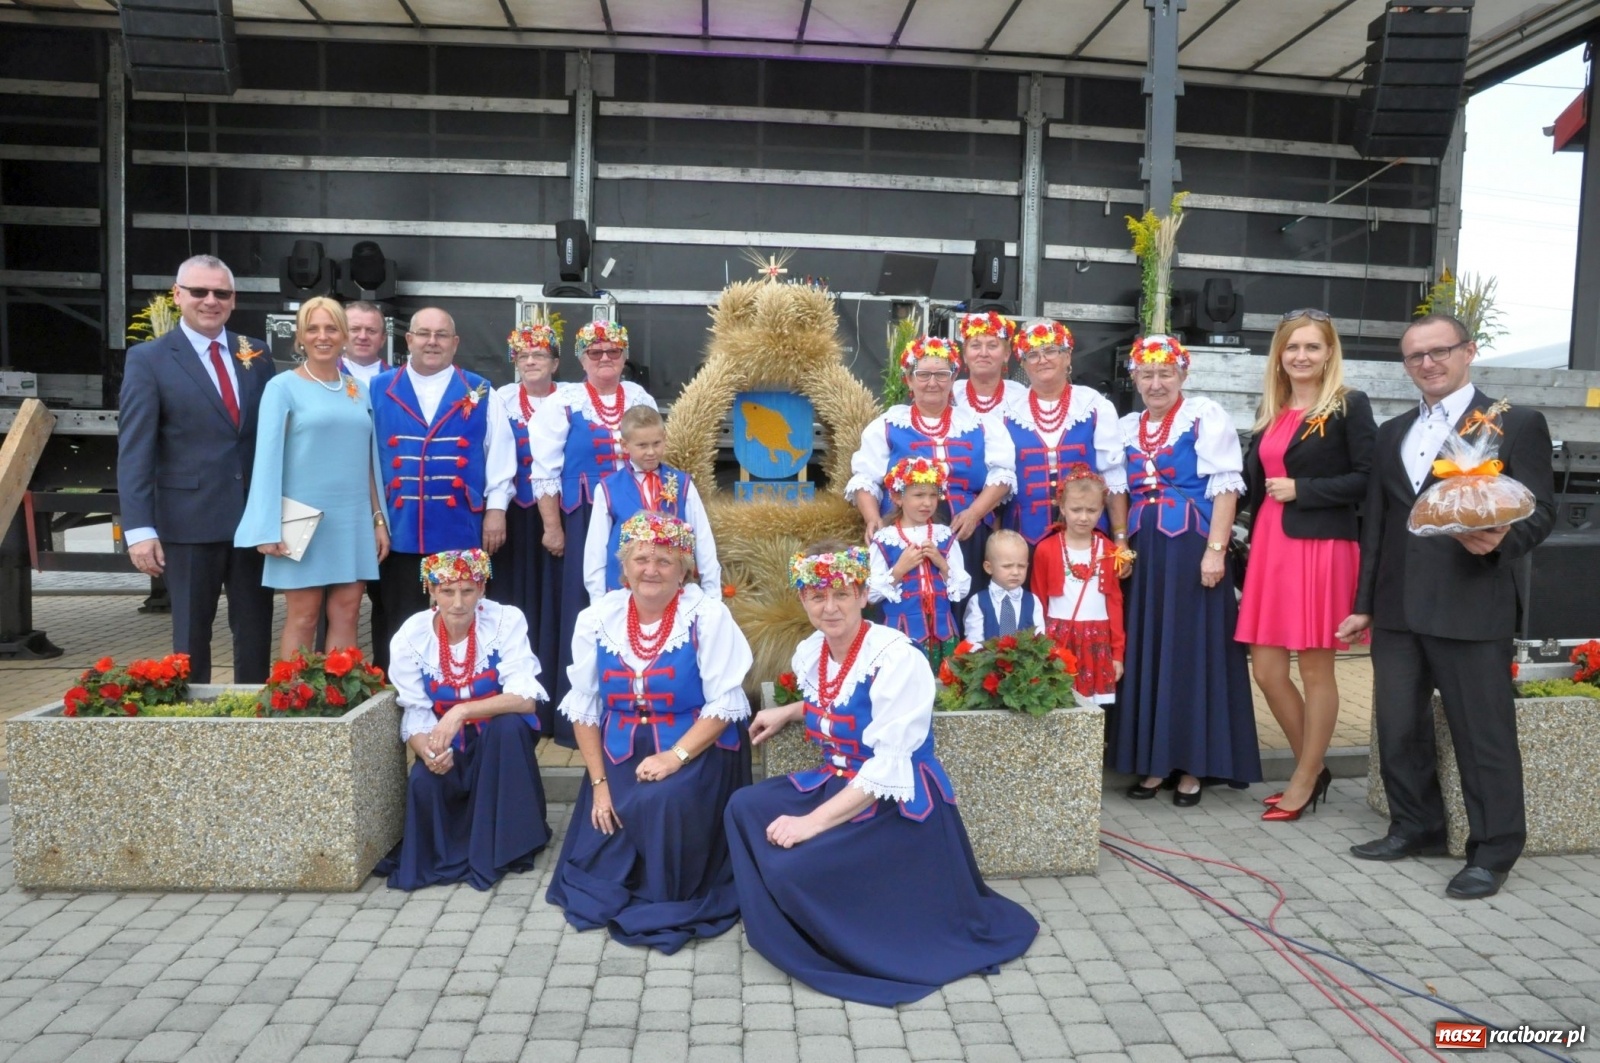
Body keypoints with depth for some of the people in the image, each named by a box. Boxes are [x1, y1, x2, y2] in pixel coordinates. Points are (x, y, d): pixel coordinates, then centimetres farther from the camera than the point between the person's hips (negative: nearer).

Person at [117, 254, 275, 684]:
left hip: (256, 515, 3)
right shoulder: (148, 359, -1)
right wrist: (139, 528, -14)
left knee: (255, 631, 10)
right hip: (190, 519, -3)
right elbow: (134, 452, -6)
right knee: (191, 633, 9)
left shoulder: (256, 353, 9)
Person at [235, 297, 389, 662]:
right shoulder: (283, 387, -2)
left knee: (346, 614, 5)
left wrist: (378, 518, 10)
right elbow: (268, 458, -6)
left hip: (353, 520, 4)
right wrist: (269, 528, -11)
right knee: (302, 617, 1)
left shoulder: (358, 391, 11)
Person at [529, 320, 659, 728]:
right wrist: (553, 527, -8)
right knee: (584, 614, -1)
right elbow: (545, 470, -3)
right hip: (585, 523, -3)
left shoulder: (640, 399, 9)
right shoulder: (564, 402, 0)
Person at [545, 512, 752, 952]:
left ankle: (670, 900, -5)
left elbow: (724, 704, -14)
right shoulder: (597, 619, 0)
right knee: (598, 856, -8)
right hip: (620, 753, 4)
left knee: (663, 802, -31)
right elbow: (583, 708, 3)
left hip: (695, 750, -3)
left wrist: (675, 757, -25)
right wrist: (599, 783, -5)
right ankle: (610, 888, 28)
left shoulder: (707, 615, -11)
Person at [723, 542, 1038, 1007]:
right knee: (745, 809, -8)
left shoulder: (897, 657, -22)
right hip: (837, 782, 8)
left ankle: (845, 946, 7)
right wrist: (788, 712, 11)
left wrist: (814, 821, -29)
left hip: (899, 804, -8)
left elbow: (889, 766, -27)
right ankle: (783, 930, 9)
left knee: (794, 864, -24)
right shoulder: (809, 652, 3)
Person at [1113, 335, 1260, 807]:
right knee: (1145, 653, 7)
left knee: (1193, 653, -1)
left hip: (1192, 549, -5)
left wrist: (1215, 549, -16)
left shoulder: (1206, 415, -1)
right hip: (1143, 552, 5)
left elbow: (1225, 487, -8)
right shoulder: (1126, 427, 14)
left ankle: (1191, 766, 8)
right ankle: (1152, 761, 16)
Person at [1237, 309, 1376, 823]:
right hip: (1269, 547, 6)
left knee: (1315, 668, 3)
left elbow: (1367, 478, -10)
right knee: (1266, 669, 7)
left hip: (1322, 548, -6)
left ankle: (1305, 780, 17)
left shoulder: (1350, 406, -3)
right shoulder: (1270, 411, 15)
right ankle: (1313, 768, 26)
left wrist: (1301, 489, -13)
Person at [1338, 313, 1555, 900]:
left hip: (1471, 607, -6)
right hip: (1396, 609, 6)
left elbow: (1540, 511, -4)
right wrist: (1364, 604, 15)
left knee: (1483, 732, 1)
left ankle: (1492, 851, 15)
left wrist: (1500, 540, -26)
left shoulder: (1517, 424, 1)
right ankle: (1416, 826, 29)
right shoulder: (1392, 433, 17)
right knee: (1398, 726, 13)